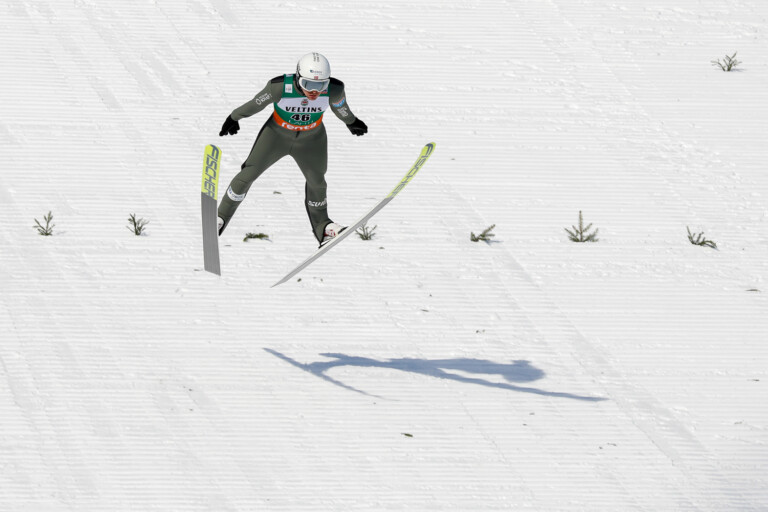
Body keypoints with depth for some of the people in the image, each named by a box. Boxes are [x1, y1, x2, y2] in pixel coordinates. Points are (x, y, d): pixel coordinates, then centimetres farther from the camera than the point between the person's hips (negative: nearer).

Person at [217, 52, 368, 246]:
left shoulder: (334, 90, -28)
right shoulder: (280, 87, -34)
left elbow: (340, 106, -5)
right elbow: (257, 103, -16)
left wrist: (351, 121, 15)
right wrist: (234, 118, -1)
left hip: (310, 140, 2)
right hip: (277, 134, -2)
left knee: (316, 182, 17)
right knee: (248, 175, -1)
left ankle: (322, 227, 40)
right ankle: (221, 217, 19)